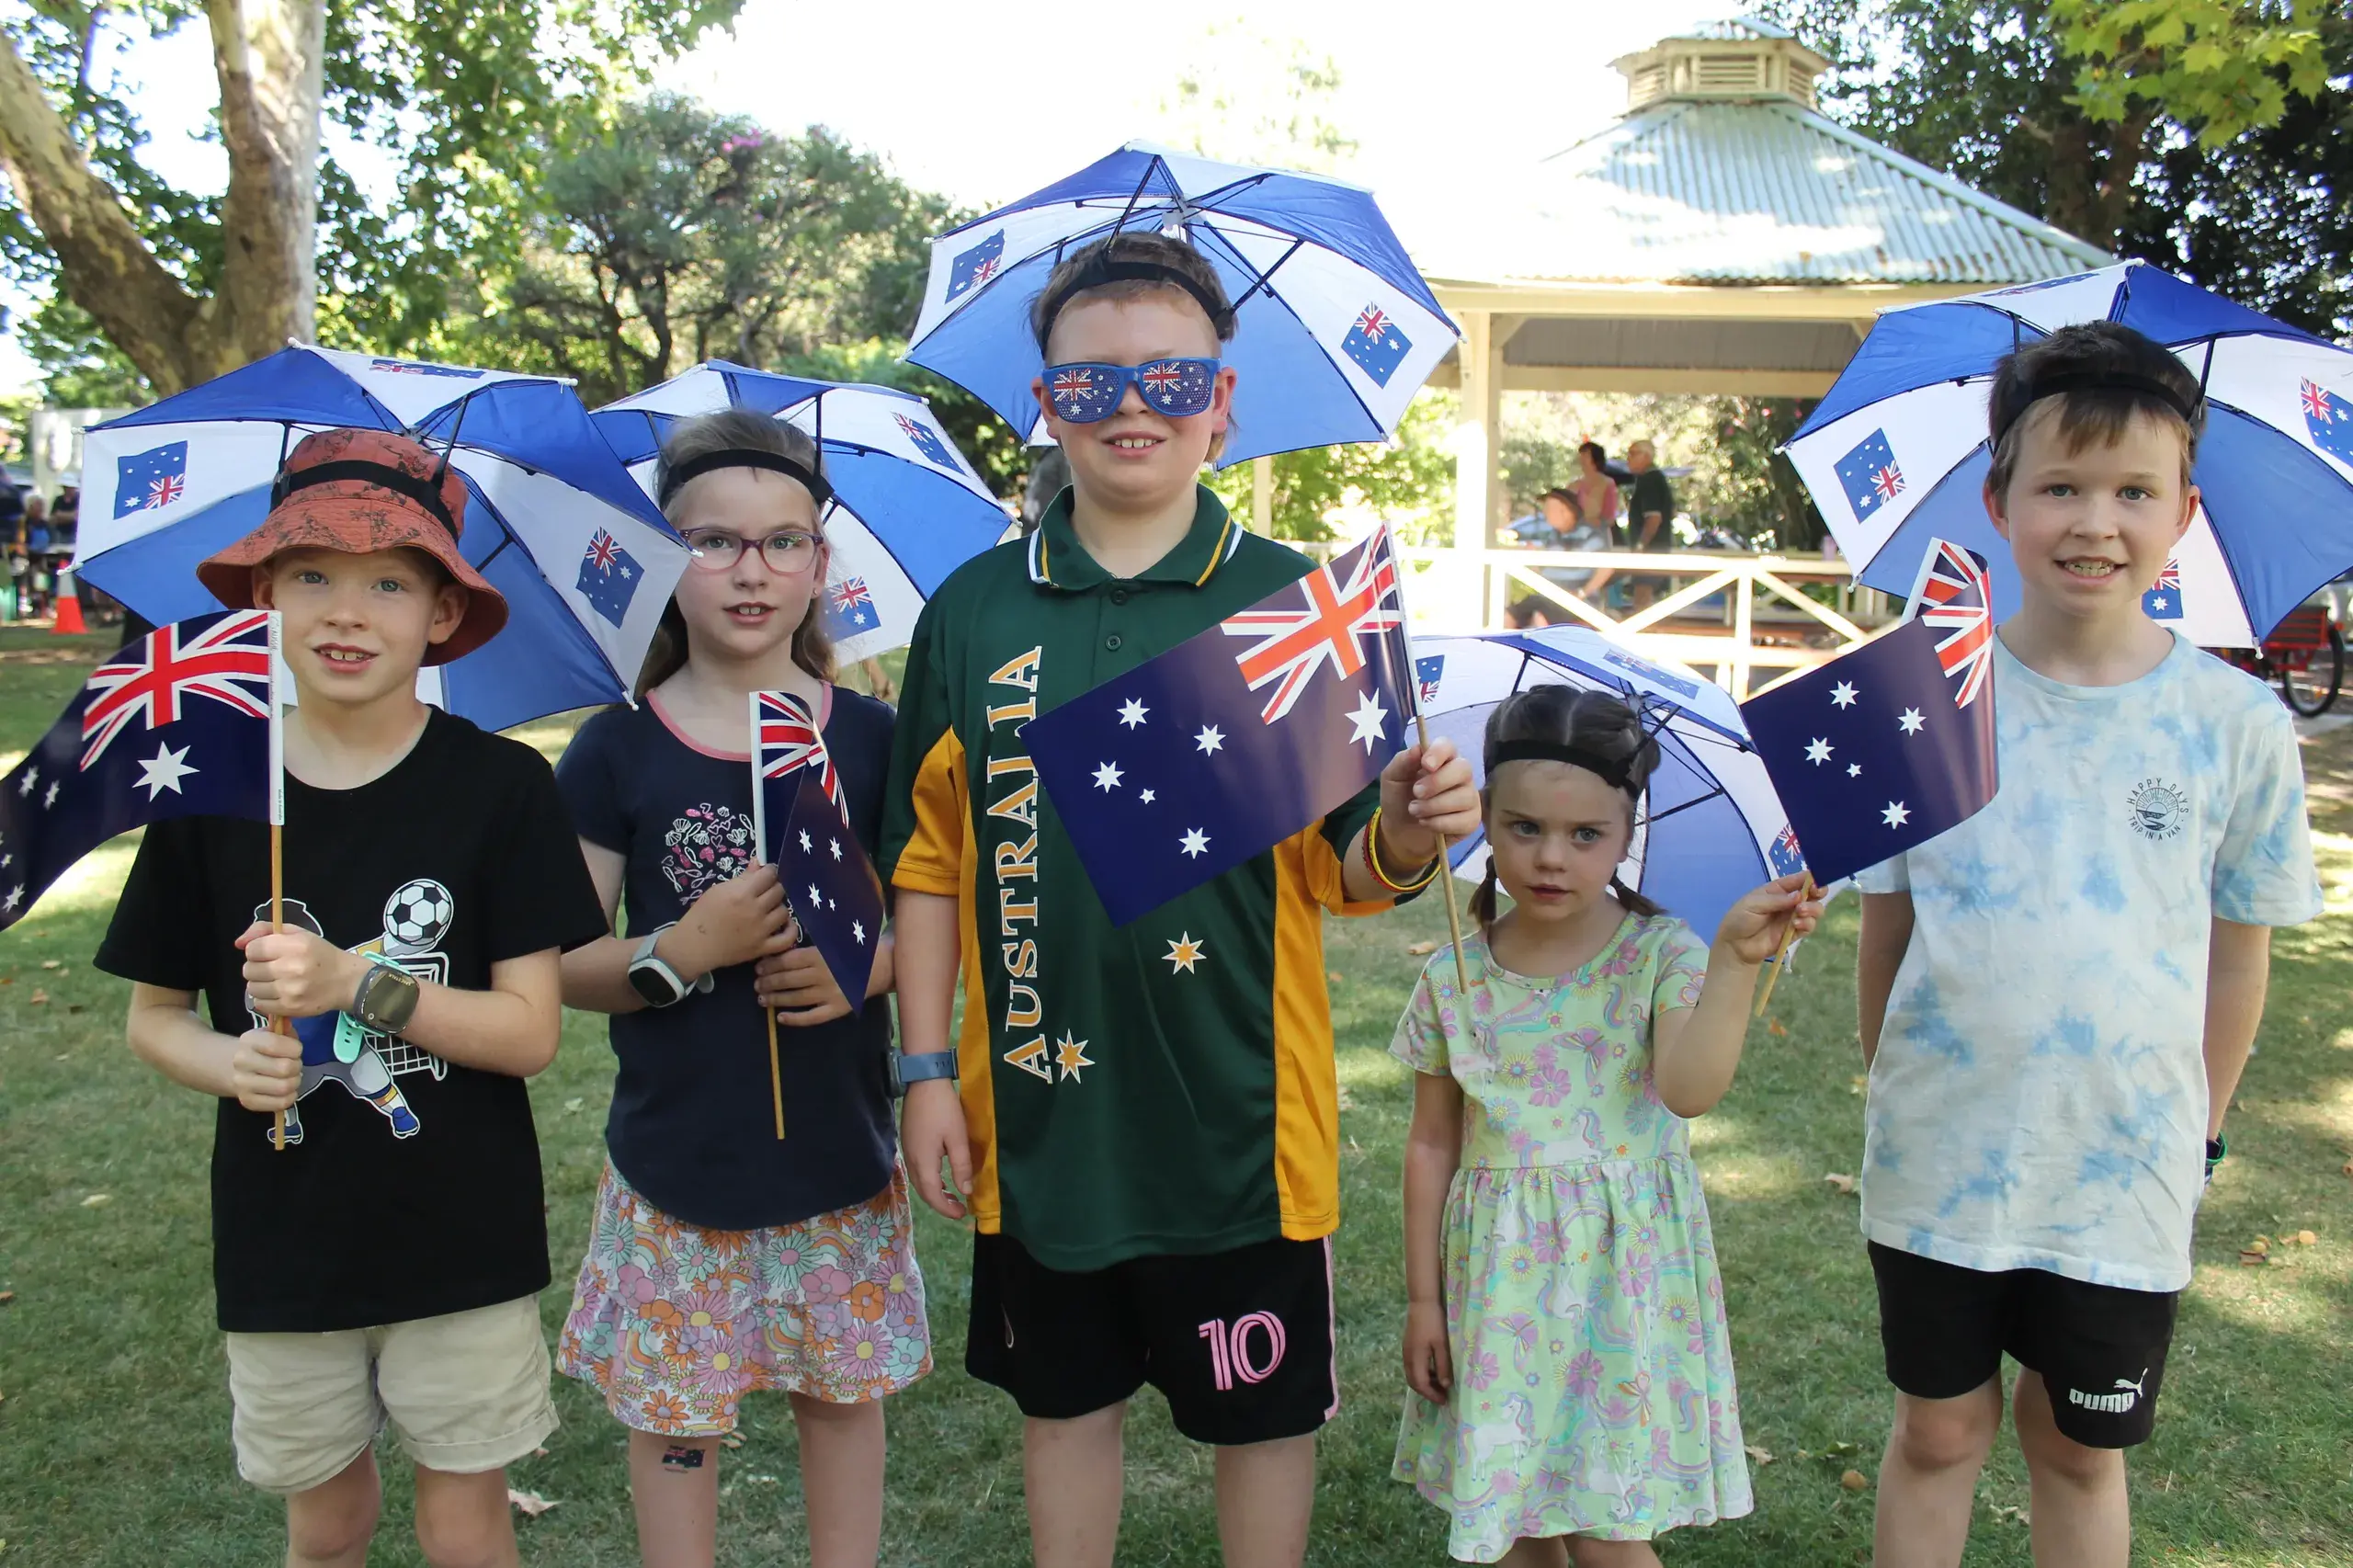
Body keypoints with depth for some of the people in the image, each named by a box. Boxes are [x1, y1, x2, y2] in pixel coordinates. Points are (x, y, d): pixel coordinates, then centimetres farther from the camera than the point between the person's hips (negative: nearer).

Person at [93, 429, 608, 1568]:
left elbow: (532, 1030, -12)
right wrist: (229, 1064, -16)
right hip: (284, 1247, 2)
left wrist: (359, 985, -26)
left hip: (464, 1243, -2)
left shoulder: (499, 787, -11)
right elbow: (153, 1013, 5)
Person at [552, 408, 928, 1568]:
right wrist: (680, 952, -20)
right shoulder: (618, 752, -5)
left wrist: (868, 964, -16)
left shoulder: (869, 740, -2)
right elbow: (561, 967, -3)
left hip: (841, 1159, 1)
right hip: (675, 1165, -1)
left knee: (845, 1390, 14)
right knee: (672, 1413, 10)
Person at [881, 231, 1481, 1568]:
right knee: (1066, 1398, 19)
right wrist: (929, 1069, 2)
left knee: (1264, 1410, 14)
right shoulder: (974, 610, 0)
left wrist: (1404, 839, -27)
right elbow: (929, 860, 5)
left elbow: (1346, 875, -5)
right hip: (1039, 1110, 2)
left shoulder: (1294, 604, -5)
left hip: (1237, 1110, -1)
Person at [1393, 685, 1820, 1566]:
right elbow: (1432, 1145, 5)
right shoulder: (1454, 979, -3)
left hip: (1623, 1271, -2)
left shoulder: (1659, 957, -10)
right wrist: (1423, 1297, 6)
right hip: (1500, 1280, 3)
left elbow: (1689, 1089, -28)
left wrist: (1735, 958, -38)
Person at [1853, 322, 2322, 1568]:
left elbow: (2238, 949, 3)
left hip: (2127, 1173, 0)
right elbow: (1884, 925, 1)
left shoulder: (2237, 726, -7)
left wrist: (2200, 1128, 7)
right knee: (1938, 1430, 15)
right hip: (1940, 1160, 0)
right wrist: (1894, 1091, 5)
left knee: (2079, 1446, 17)